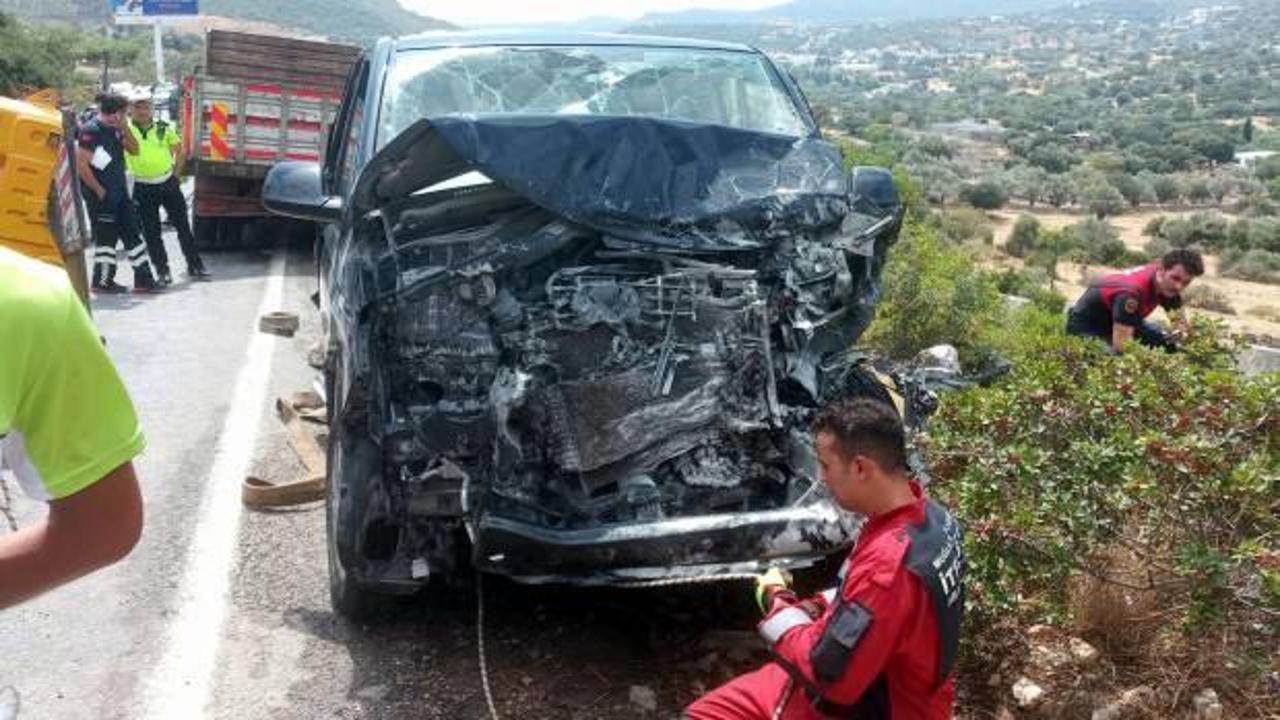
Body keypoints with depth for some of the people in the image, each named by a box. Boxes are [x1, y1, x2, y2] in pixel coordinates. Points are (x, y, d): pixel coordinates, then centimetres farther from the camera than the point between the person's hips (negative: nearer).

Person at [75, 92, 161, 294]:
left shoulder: (114, 130, 11)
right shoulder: (91, 130, -14)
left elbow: (134, 149, 12)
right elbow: (81, 165, -18)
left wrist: (124, 128, -1)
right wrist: (99, 190, -16)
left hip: (119, 192, 9)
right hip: (102, 195, -9)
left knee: (131, 233, 10)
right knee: (106, 237, -1)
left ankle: (143, 279, 14)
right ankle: (102, 282, 10)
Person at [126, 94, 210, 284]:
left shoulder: (164, 128, 1)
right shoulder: (126, 129, -5)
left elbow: (178, 148, 13)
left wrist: (175, 171, 7)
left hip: (168, 183, 2)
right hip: (144, 188, -1)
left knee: (183, 225, 6)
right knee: (151, 232, 2)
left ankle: (195, 265, 16)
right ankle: (162, 270, 11)